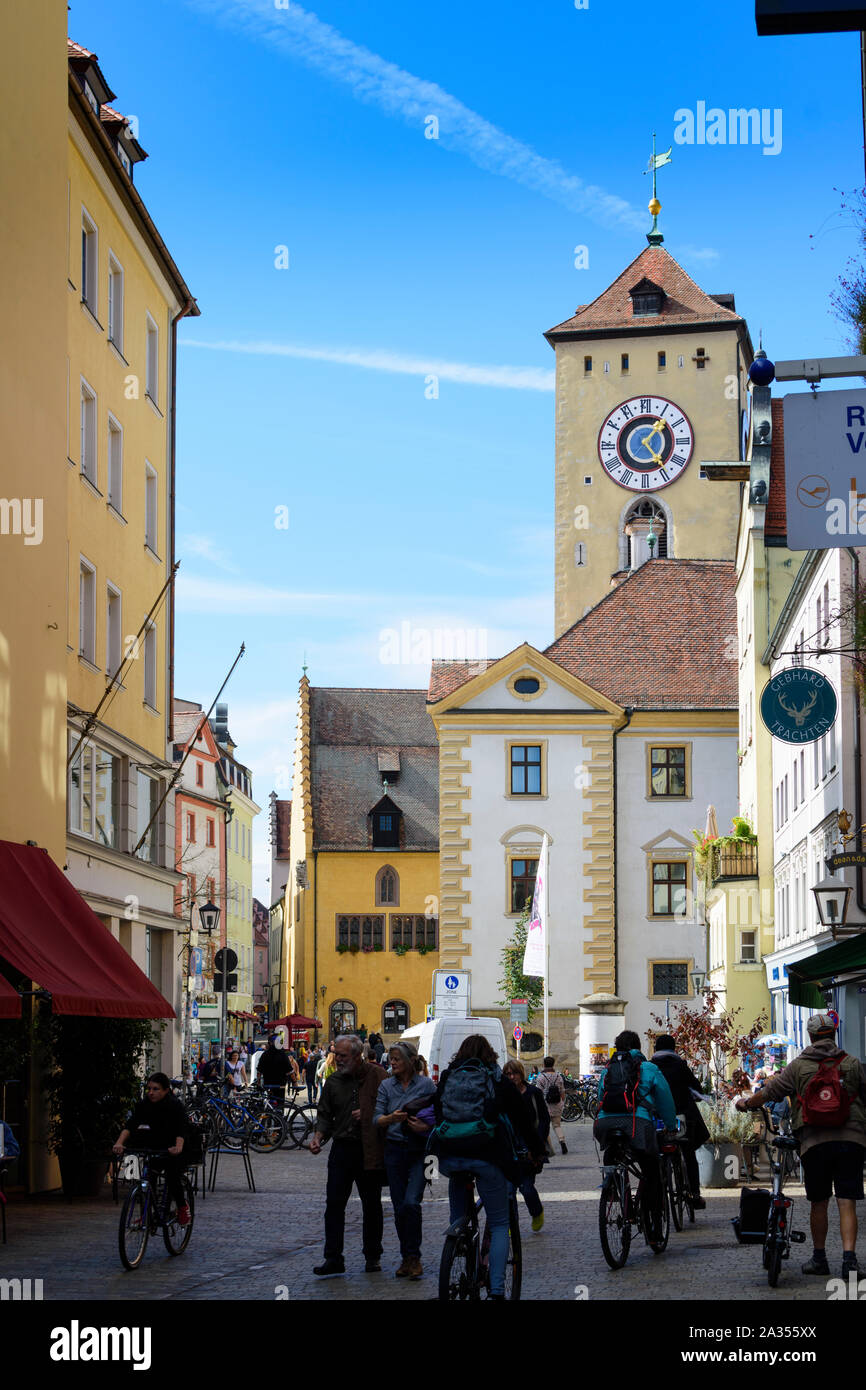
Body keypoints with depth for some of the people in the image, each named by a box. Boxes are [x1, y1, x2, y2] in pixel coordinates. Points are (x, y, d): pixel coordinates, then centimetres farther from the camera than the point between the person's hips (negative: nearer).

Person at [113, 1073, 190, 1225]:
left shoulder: (174, 1105, -14)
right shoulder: (143, 1105, -4)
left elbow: (181, 1130, -28)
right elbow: (130, 1125, -17)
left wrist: (178, 1147, -49)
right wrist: (119, 1143, -35)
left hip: (170, 1151, -4)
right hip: (151, 1149, 4)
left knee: (172, 1179, -18)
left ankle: (182, 1207, 9)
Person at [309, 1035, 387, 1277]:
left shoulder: (377, 1076, -5)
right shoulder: (333, 1081, 7)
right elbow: (325, 1114, 13)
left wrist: (368, 1115, -14)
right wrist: (318, 1137, -2)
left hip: (370, 1151, -3)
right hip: (342, 1148, 3)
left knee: (371, 1205, 8)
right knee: (334, 1204, -4)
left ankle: (372, 1256, 20)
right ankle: (333, 1259, -2)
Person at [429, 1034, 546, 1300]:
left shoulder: (447, 1079, 14)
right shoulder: (498, 1081, 8)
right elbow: (522, 1119, 12)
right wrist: (537, 1150, 24)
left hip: (449, 1157, 3)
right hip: (487, 1158, -2)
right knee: (499, 1225, 5)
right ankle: (496, 1289, -7)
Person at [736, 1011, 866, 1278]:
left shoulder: (799, 1066, 4)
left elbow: (770, 1091, 10)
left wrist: (746, 1102, 30)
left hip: (814, 1143, 0)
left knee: (818, 1203, 12)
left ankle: (819, 1259, 21)